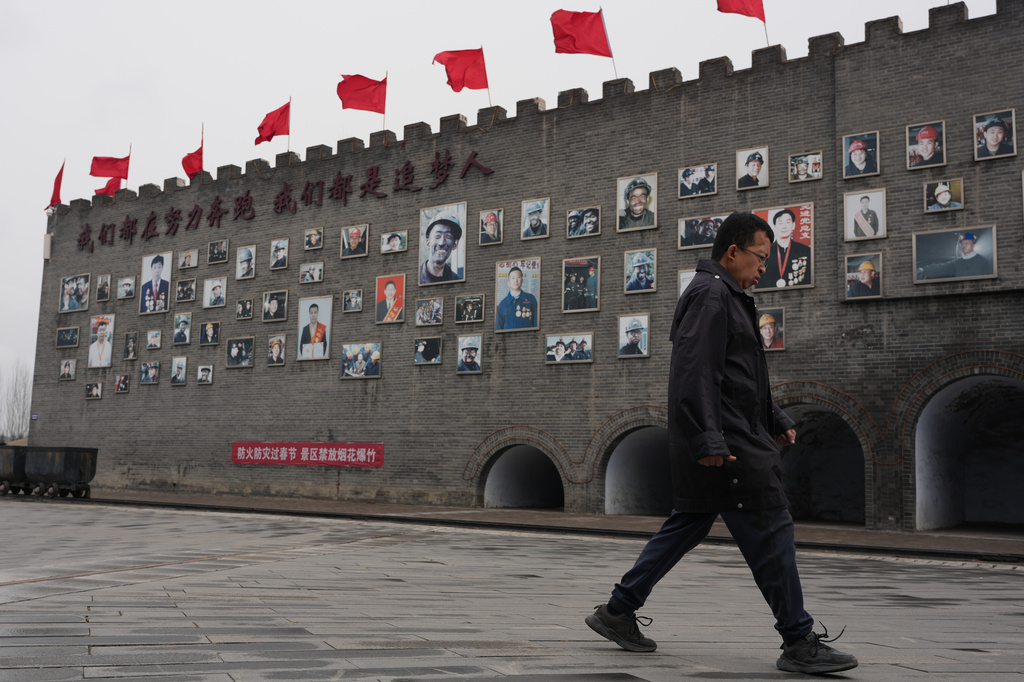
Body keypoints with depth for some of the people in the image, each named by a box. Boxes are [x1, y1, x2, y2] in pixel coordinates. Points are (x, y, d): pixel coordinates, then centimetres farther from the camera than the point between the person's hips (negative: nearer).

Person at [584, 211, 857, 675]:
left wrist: (776, 421, 22)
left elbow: (744, 377, 29)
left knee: (686, 526, 15)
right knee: (771, 533, -6)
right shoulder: (710, 295, -11)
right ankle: (800, 644, 2)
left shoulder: (727, 298, 24)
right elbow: (695, 374, -22)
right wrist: (708, 441, -26)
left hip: (732, 439, 11)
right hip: (726, 444, -11)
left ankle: (618, 612, 21)